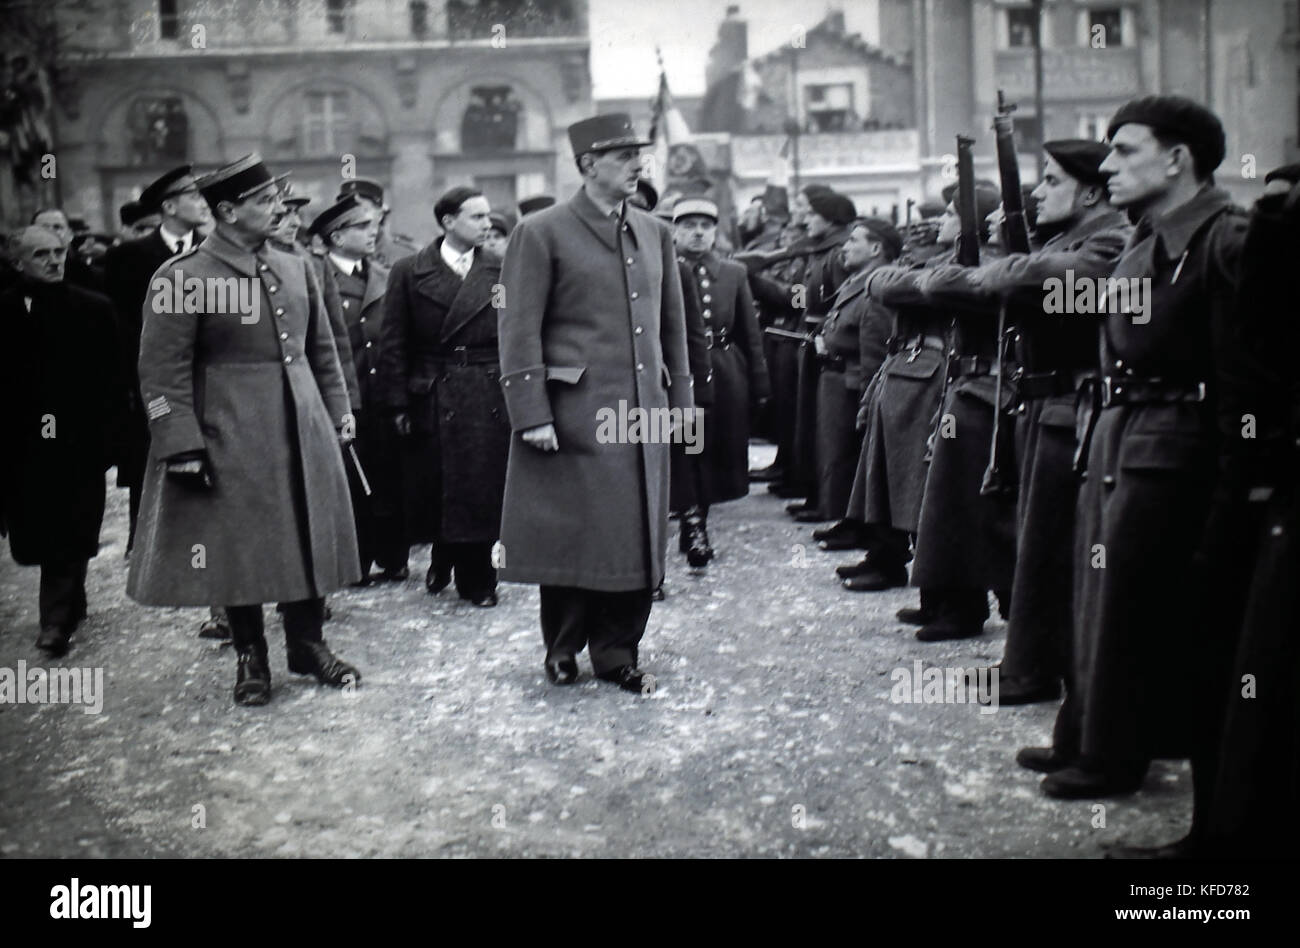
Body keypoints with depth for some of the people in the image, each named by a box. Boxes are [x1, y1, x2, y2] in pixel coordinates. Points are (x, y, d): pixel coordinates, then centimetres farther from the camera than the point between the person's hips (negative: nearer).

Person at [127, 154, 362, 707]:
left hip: (303, 433, 5)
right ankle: (250, 657, 22)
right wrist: (183, 447, -15)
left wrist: (338, 411, 12)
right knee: (240, 549, 5)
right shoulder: (181, 278, -10)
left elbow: (322, 348, 16)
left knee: (308, 537, 11)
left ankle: (307, 644, 28)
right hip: (230, 441, -5)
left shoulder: (295, 268, 8)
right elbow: (163, 372, -11)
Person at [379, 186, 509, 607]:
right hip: (431, 397, -1)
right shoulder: (409, 272, 2)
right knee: (432, 489, 5)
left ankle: (476, 578, 16)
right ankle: (443, 560, 31)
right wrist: (397, 403, -5)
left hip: (489, 400, 1)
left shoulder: (501, 272, 6)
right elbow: (394, 344, 0)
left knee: (482, 490, 1)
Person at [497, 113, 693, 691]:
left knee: (636, 536, 8)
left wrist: (681, 399, 14)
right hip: (574, 415, -5)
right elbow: (519, 332, -8)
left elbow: (672, 324, 18)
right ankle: (563, 650, 22)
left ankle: (617, 650, 23)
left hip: (643, 414, 5)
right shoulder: (541, 233, -4)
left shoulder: (654, 234, 14)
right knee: (571, 535, 3)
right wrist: (532, 416, -13)